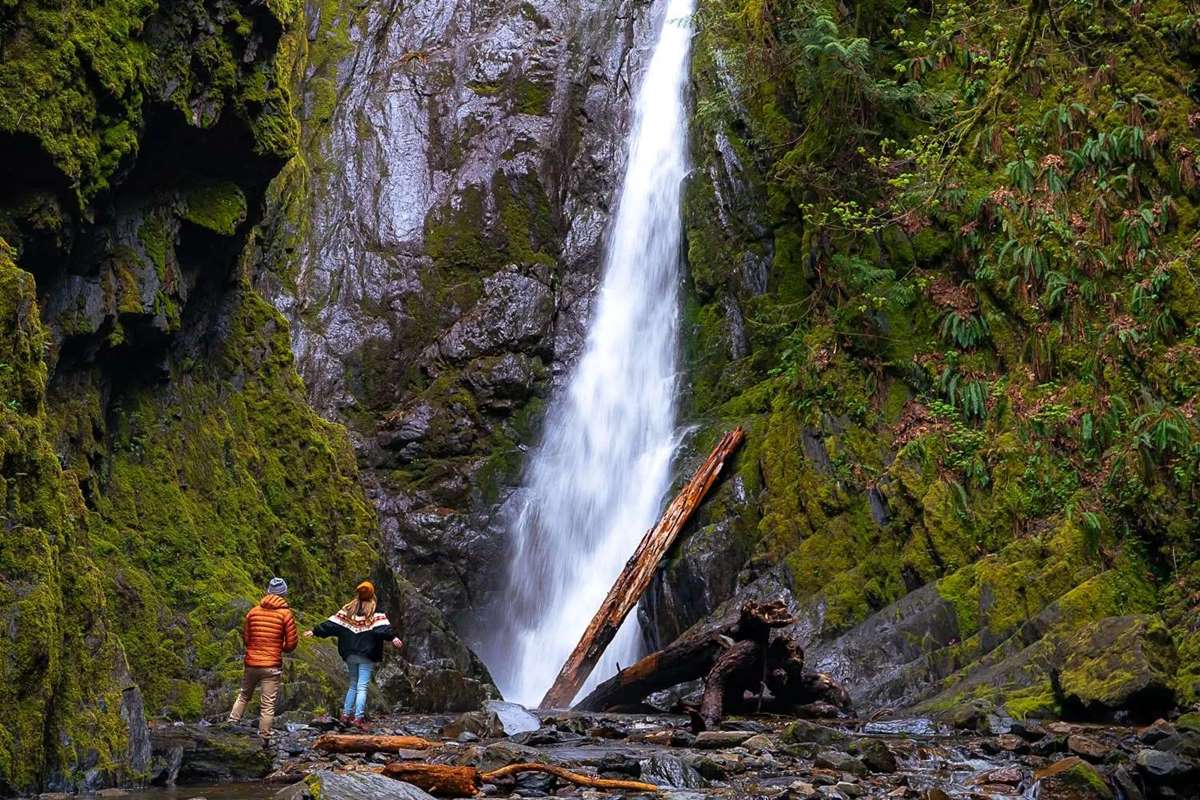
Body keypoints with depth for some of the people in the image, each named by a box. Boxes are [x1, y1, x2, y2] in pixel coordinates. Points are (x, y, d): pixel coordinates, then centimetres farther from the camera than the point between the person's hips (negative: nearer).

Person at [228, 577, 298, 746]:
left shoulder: (253, 611, 4)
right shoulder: (286, 614, -7)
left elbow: (245, 638, 9)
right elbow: (291, 643, -7)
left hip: (251, 663, 4)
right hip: (272, 666, -4)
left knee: (243, 696, 23)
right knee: (268, 704, 1)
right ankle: (264, 739, 2)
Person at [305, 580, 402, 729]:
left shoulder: (347, 610, 8)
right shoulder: (375, 613, -4)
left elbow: (331, 624, 7)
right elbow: (383, 627, -20)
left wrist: (315, 632, 14)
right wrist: (393, 637, -31)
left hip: (350, 655, 4)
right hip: (367, 656, -4)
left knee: (353, 685, 18)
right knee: (362, 687, -5)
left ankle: (346, 714, 18)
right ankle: (358, 717, -13)